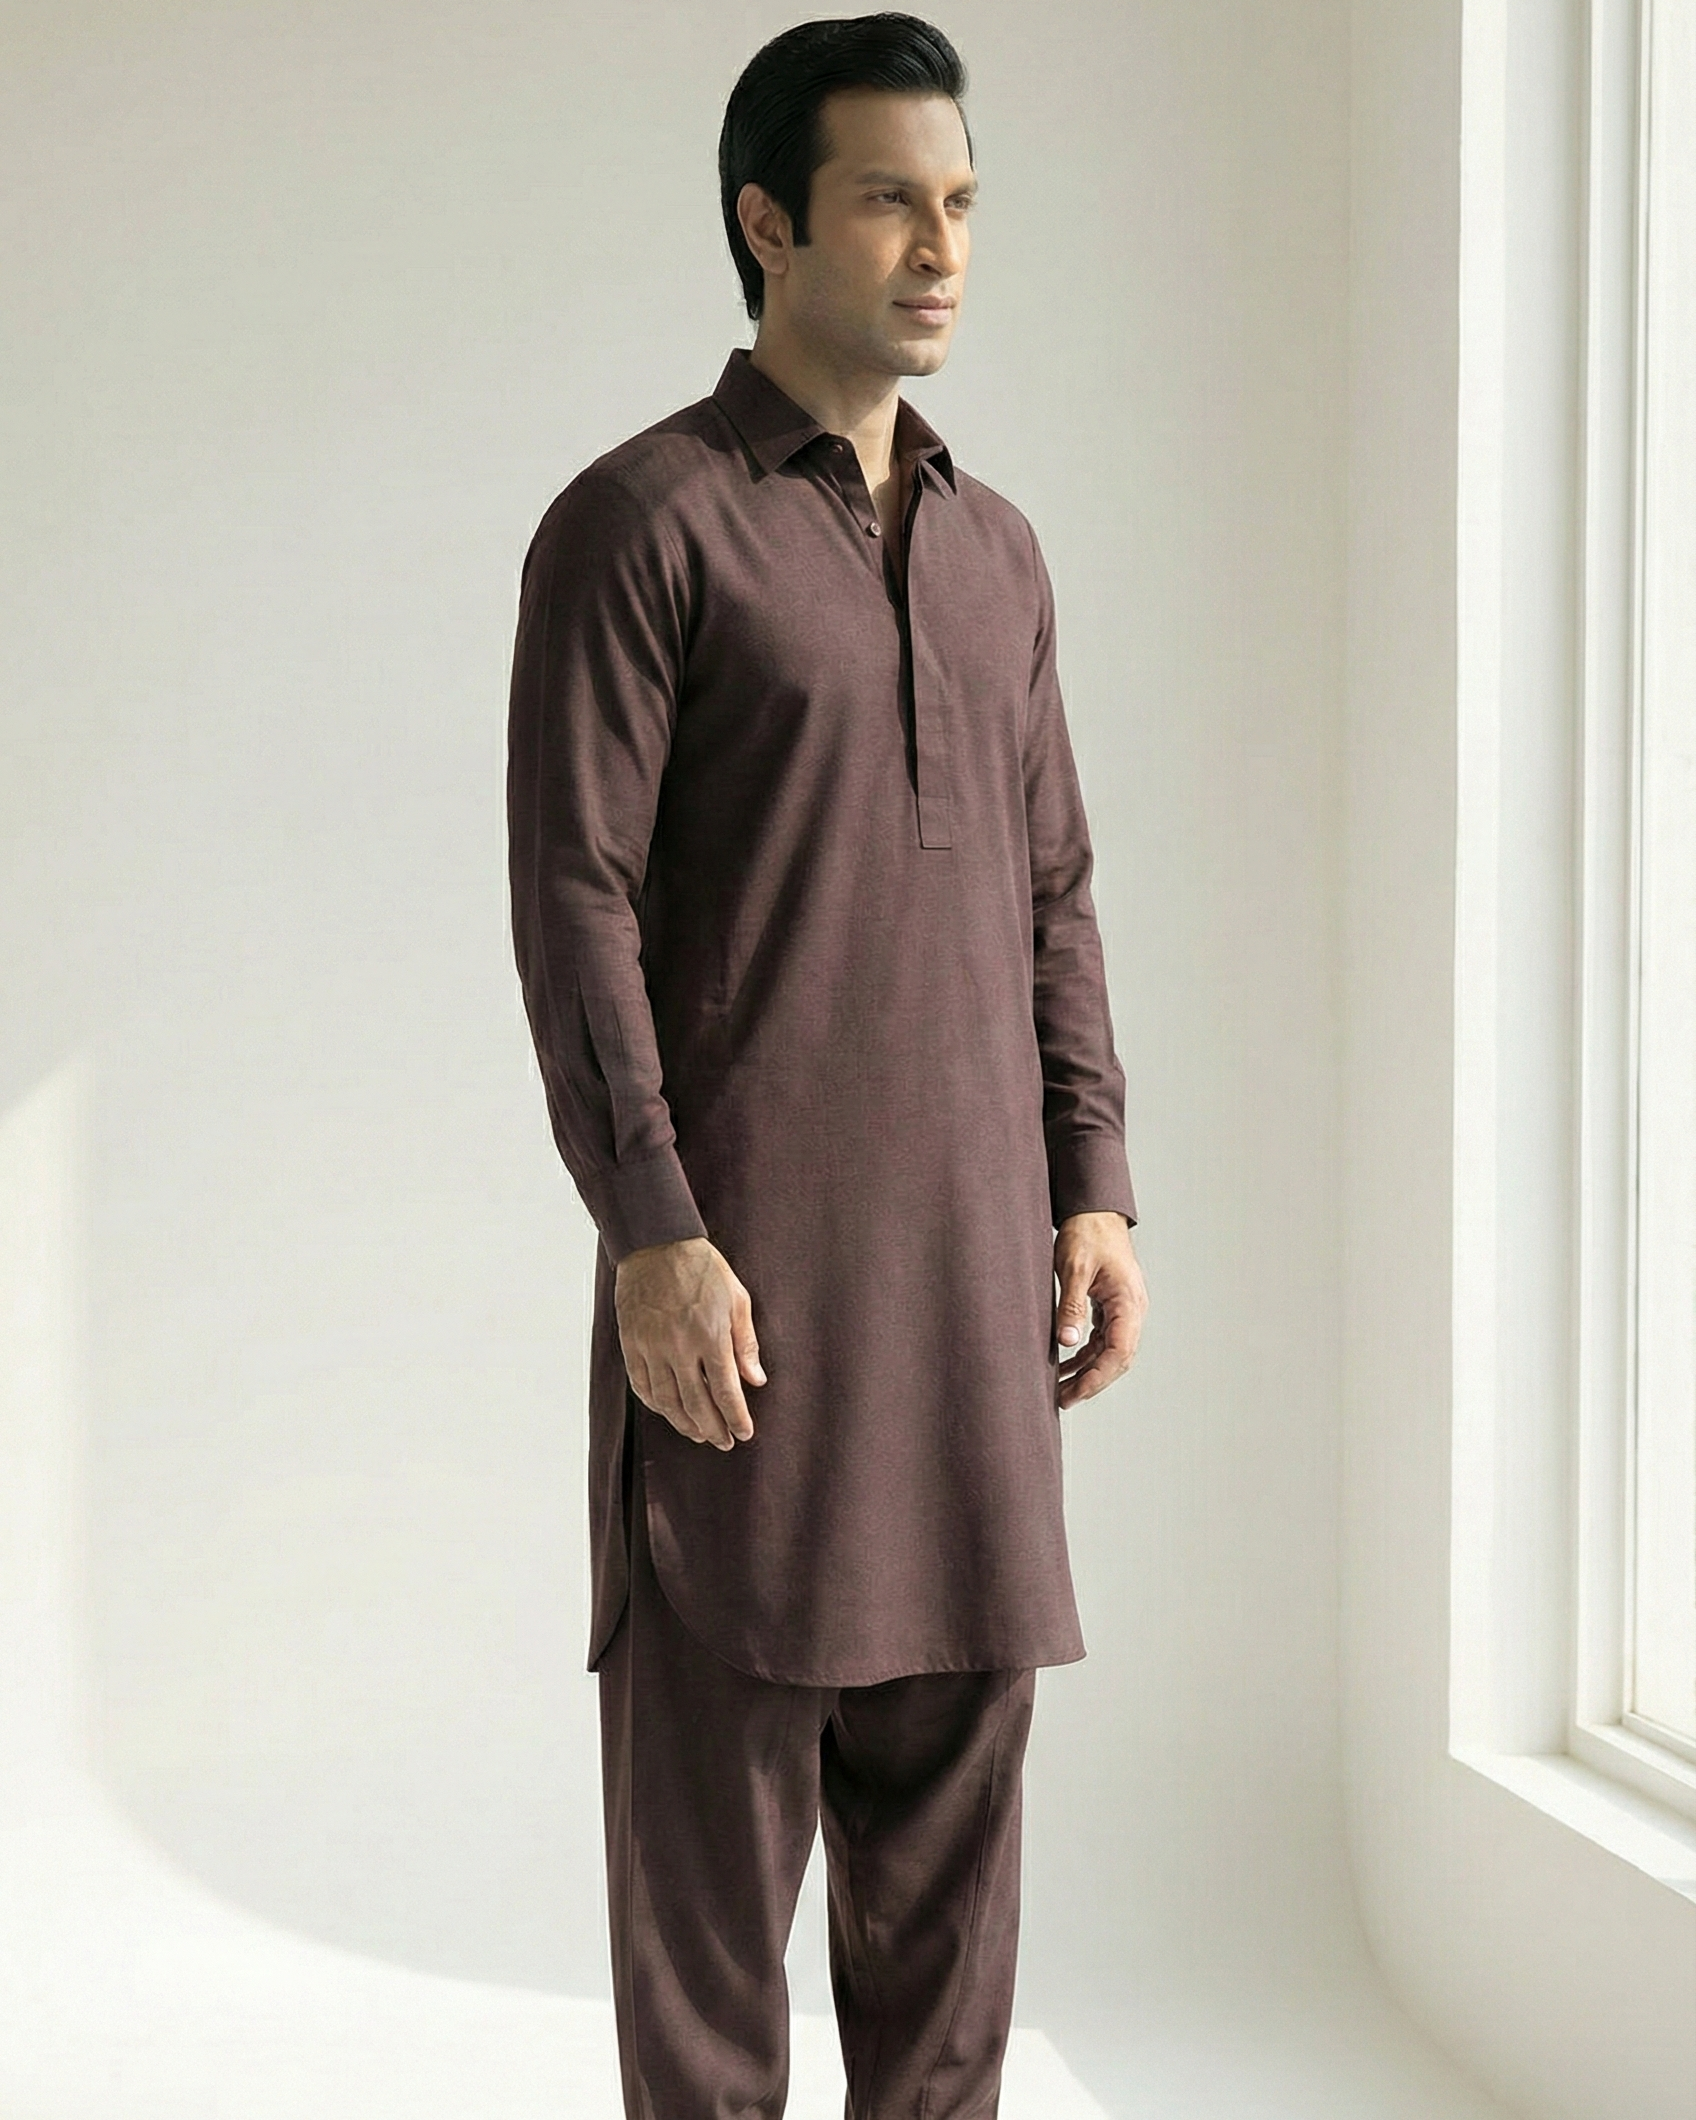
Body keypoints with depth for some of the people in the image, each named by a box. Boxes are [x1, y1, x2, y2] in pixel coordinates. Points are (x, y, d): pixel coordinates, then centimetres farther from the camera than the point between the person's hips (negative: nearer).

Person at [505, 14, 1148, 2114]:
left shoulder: (995, 549, 16)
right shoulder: (639, 523, -4)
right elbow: (572, 896, -10)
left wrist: (1092, 1186, 9)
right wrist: (651, 1233, -17)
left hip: (968, 1247, 6)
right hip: (742, 1250, -6)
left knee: (952, 1744, 9)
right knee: (717, 1735, -1)